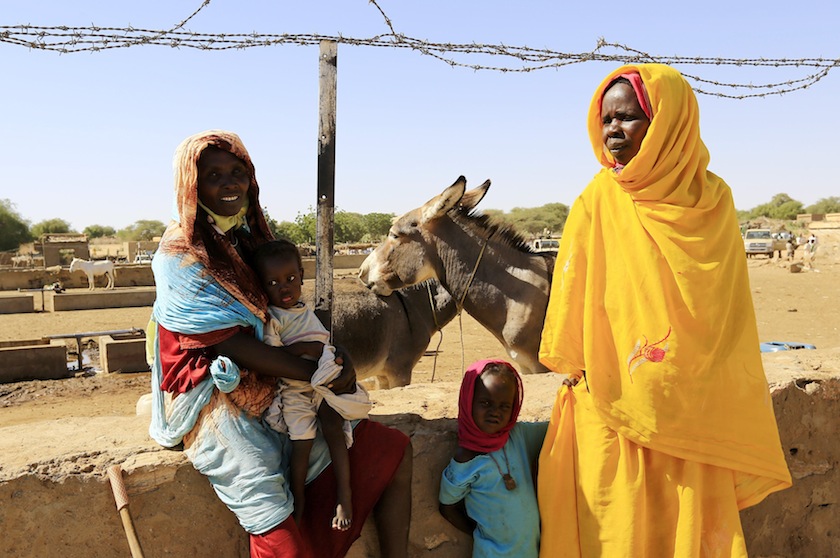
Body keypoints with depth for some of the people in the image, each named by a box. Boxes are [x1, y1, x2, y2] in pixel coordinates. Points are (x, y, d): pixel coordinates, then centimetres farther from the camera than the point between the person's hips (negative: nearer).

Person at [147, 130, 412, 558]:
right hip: (213, 399, -7)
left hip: (274, 391, 8)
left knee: (394, 451, 5)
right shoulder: (181, 256, -14)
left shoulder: (249, 235, 8)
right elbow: (234, 346, -18)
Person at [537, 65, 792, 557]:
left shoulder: (713, 201, 1)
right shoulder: (598, 203, -5)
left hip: (694, 412, 2)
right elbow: (573, 303, 0)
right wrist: (590, 380, 1)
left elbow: (728, 313, 8)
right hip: (612, 410, -2)